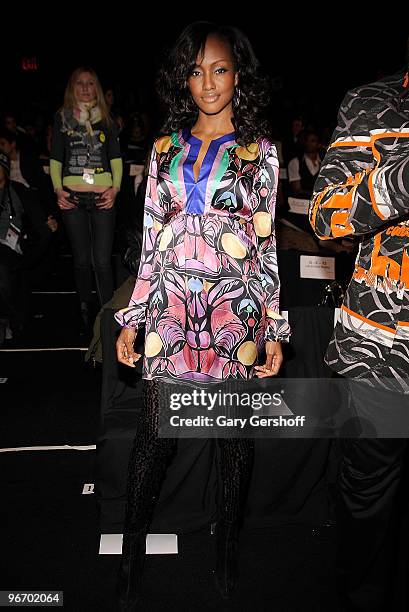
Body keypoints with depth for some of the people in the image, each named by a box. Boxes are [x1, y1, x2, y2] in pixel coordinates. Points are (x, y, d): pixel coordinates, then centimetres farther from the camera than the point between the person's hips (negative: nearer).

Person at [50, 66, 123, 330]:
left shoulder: (106, 119, 13)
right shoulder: (63, 118, 12)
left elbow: (116, 157, 10)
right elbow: (56, 158, 10)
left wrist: (115, 187, -4)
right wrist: (58, 189, -3)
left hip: (103, 197, -1)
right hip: (72, 197, 1)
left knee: (103, 259, -7)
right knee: (82, 259, 6)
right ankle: (86, 309, 19)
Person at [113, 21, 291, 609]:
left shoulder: (260, 150, 6)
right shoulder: (166, 148, 12)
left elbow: (266, 244, 4)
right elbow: (151, 240, 10)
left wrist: (274, 328, -1)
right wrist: (132, 318, 6)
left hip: (236, 308, -1)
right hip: (169, 307, 2)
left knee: (235, 433, 8)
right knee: (154, 433, 2)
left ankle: (227, 545, 30)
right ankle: (132, 550, 23)